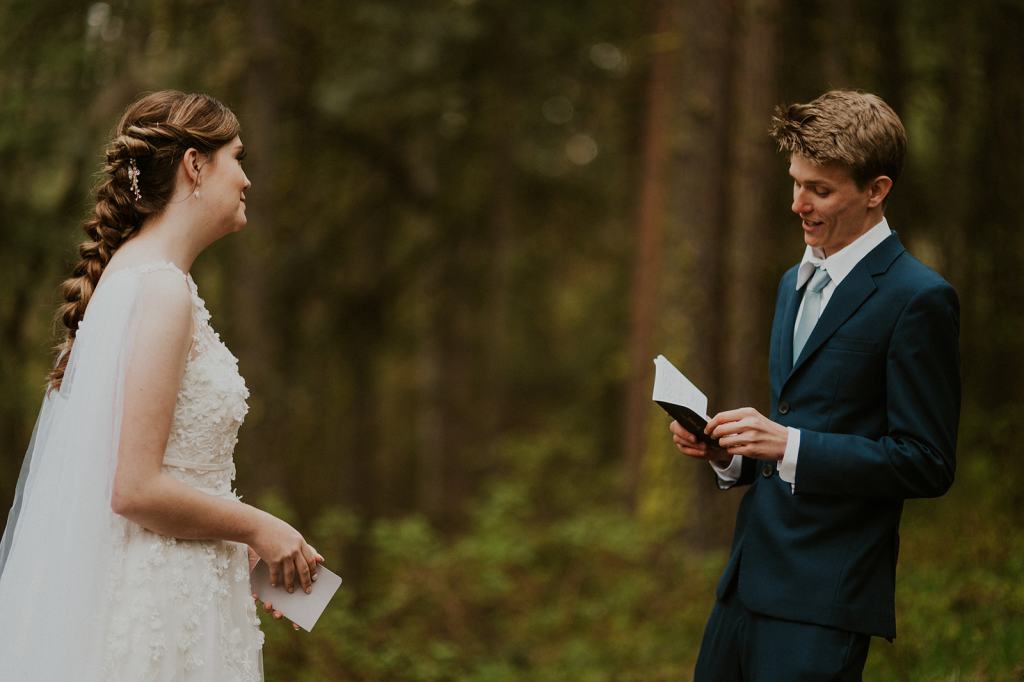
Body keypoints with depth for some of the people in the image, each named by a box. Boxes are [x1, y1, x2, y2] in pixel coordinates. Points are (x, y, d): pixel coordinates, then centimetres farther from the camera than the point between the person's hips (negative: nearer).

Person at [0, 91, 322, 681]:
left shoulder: (129, 274, 12)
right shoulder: (162, 290, -17)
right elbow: (135, 488, -22)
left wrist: (239, 544, 16)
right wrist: (258, 528, -10)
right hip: (160, 598, -9)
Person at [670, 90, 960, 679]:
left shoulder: (918, 299, -10)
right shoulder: (796, 283, 17)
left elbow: (927, 464, -14)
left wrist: (787, 444, -20)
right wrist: (728, 451, 3)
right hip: (751, 580, 8)